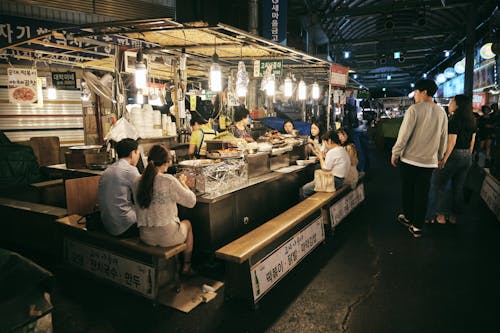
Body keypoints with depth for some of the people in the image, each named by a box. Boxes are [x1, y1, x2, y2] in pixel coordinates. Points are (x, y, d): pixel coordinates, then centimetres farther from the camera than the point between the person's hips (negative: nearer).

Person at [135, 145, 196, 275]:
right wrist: (182, 182, 4)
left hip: (146, 236, 5)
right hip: (167, 236, -5)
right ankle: (186, 266, 40)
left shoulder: (138, 182, -5)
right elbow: (191, 201, -11)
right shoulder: (169, 180, -20)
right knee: (187, 223, 28)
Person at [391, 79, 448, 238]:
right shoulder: (442, 112, 4)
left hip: (409, 158, -4)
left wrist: (395, 153, -3)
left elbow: (404, 134, -14)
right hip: (429, 160, 4)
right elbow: (444, 138, 10)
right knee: (422, 193, 9)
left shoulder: (414, 109, -12)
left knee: (407, 190, 14)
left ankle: (408, 218, 31)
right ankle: (417, 226, 15)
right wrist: (439, 157, 22)